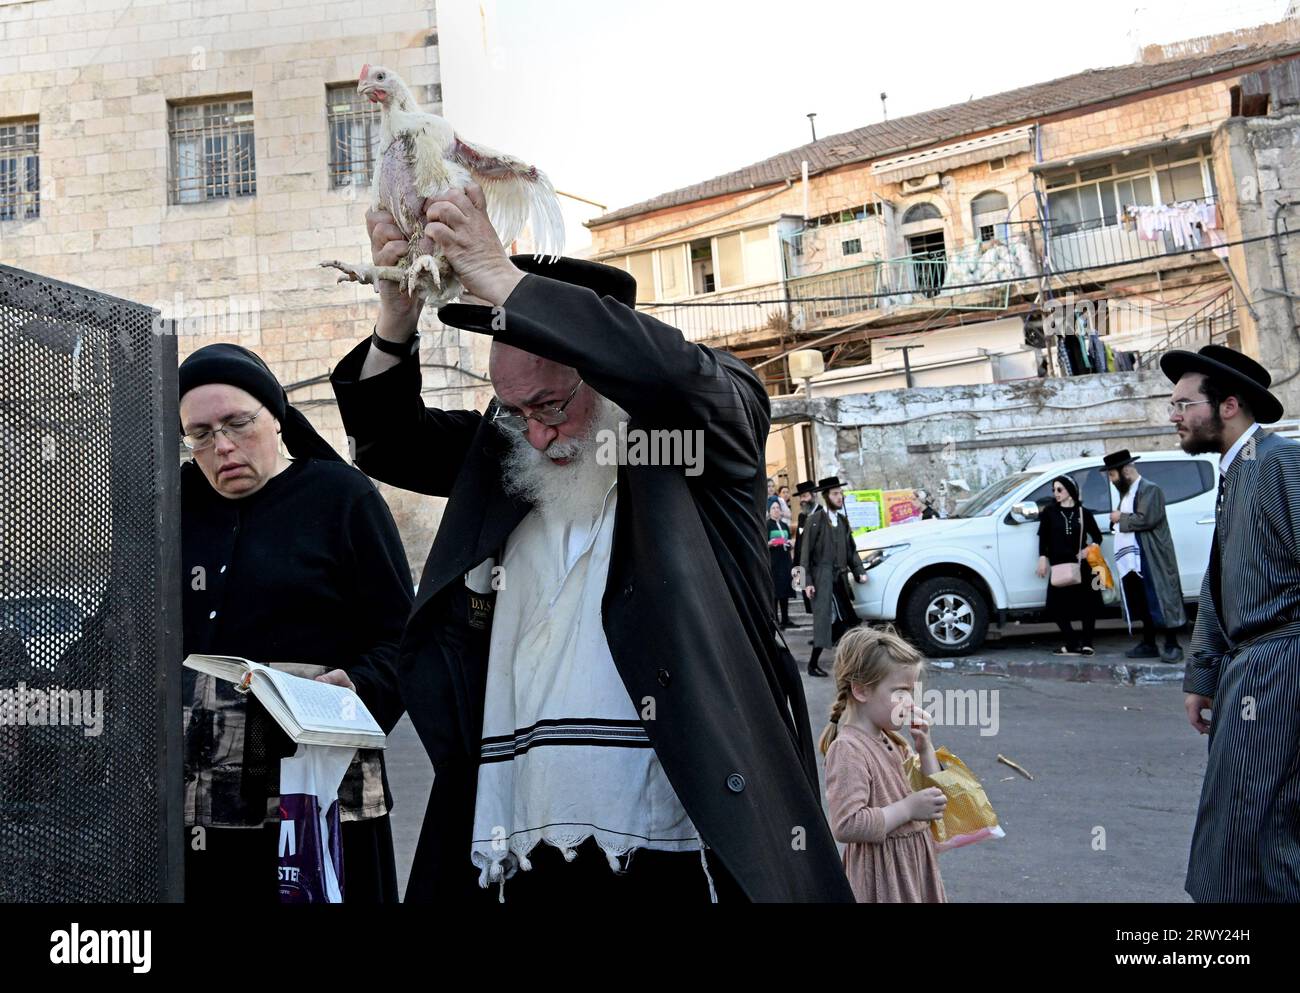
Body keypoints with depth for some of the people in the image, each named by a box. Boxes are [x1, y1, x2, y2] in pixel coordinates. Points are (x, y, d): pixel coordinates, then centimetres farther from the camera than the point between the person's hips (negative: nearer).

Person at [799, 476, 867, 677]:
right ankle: (813, 664, 0)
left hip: (838, 576, 7)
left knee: (845, 619, 7)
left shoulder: (842, 520, 12)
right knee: (824, 619, -8)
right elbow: (805, 553, -9)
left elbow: (851, 549, 17)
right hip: (822, 576, -7)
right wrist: (807, 581, -14)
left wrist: (859, 571, 5)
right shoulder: (817, 521, -8)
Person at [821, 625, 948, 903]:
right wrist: (908, 808, -24)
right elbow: (846, 825, -29)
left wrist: (924, 747, -1)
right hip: (882, 875, -8)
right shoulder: (848, 749, -22)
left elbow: (932, 791, 15)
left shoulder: (890, 739, 5)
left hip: (914, 864, 8)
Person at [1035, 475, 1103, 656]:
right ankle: (1073, 643, 5)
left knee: (1087, 603, -1)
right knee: (1057, 607, -4)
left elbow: (1097, 536, 14)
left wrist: (1089, 548, -4)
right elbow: (1043, 538, 7)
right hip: (1058, 565, 1)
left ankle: (1087, 643, 9)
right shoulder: (1049, 512, 5)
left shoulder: (1083, 513, 5)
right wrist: (1043, 559, -1)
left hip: (1081, 565, 0)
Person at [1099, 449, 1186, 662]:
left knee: (1160, 600, -6)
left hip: (1152, 559, -9)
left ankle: (1172, 646, -1)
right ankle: (1148, 645, 17)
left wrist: (1121, 518, -9)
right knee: (1144, 604, 12)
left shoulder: (1149, 490, -9)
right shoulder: (1126, 492, 19)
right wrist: (1117, 520, 5)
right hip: (1133, 560, 9)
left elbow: (1146, 519, -21)